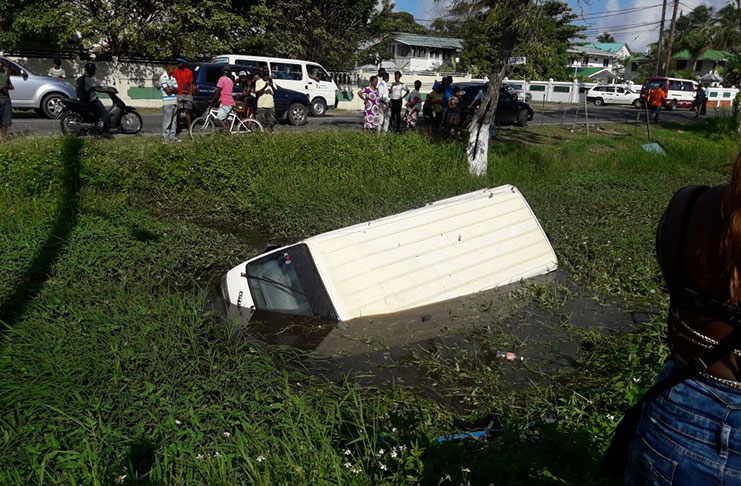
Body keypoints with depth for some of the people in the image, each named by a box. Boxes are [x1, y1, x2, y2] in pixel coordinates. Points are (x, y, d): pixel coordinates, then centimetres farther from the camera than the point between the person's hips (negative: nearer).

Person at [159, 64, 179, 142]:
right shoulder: (163, 78, -8)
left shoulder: (173, 78, 15)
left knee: (174, 120, 10)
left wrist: (171, 89, -9)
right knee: (167, 121, -3)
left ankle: (172, 136, 16)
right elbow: (168, 91, -14)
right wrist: (174, 89, 2)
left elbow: (177, 90, 9)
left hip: (174, 102, 7)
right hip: (167, 102, -7)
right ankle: (166, 137, 2)